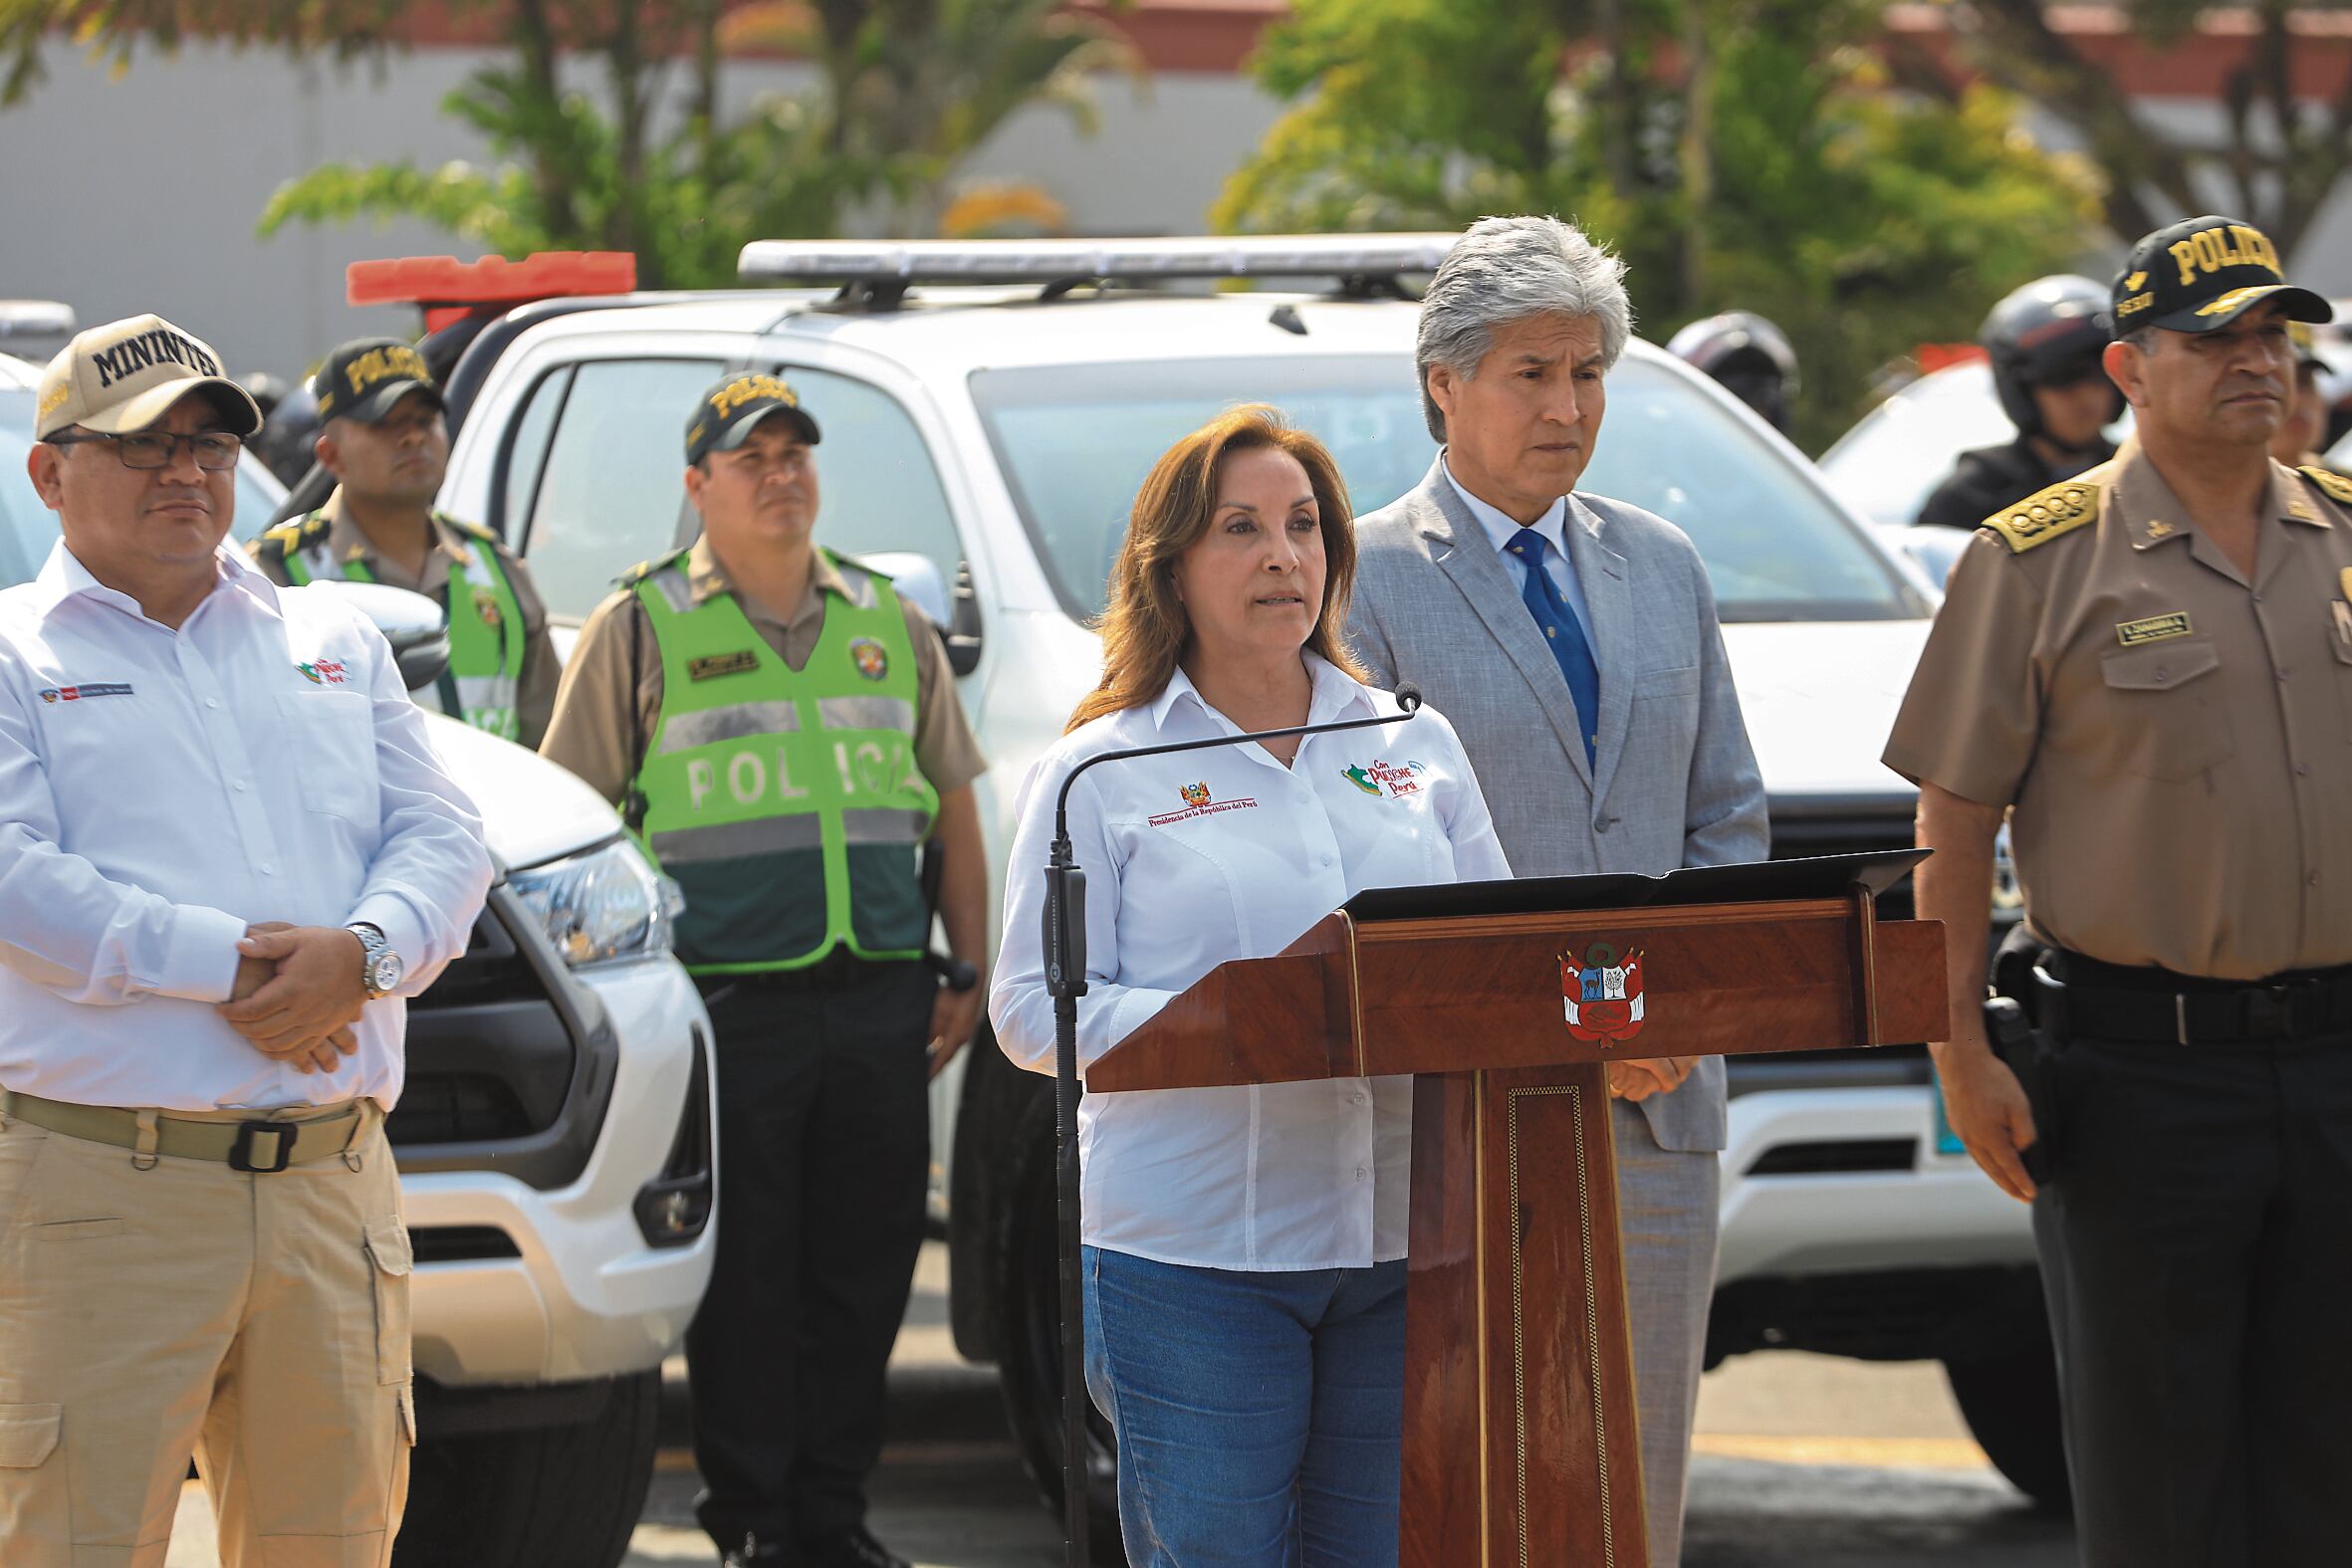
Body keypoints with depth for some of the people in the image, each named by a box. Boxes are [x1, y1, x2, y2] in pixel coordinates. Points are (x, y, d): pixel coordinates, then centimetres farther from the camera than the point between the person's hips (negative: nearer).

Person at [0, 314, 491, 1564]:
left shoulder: (333, 645, 20)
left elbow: (442, 843, 12)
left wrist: (358, 955, -10)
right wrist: (225, 964, -17)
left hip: (333, 1174, 5)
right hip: (102, 1182, -5)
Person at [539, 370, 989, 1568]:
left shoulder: (890, 626, 16)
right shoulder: (641, 629, 3)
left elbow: (953, 811, 21)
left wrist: (971, 975, 13)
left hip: (879, 1005, 4)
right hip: (727, 1006, -4)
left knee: (865, 1268, 5)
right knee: (742, 1277, -2)